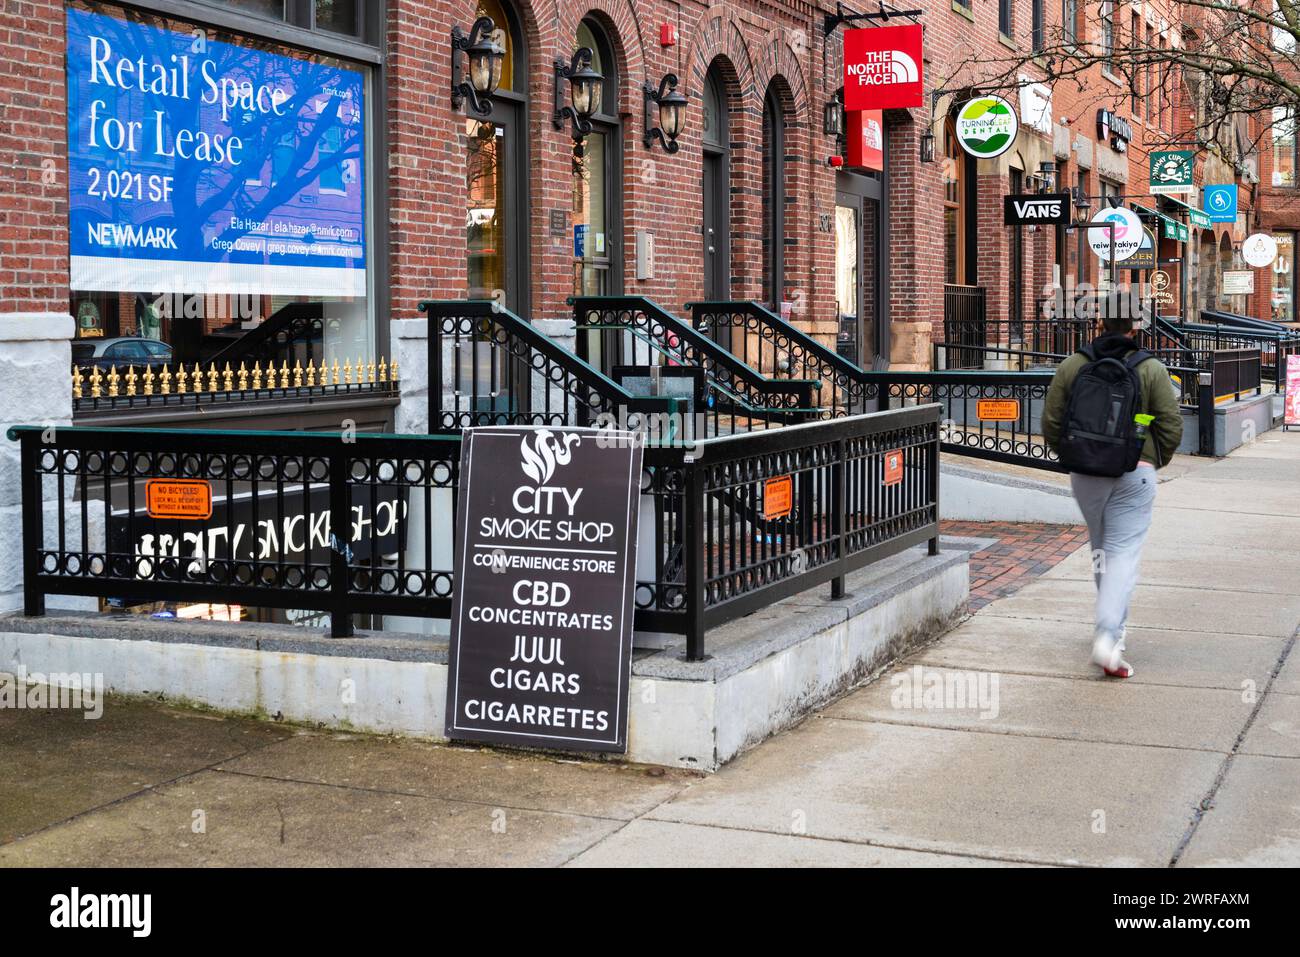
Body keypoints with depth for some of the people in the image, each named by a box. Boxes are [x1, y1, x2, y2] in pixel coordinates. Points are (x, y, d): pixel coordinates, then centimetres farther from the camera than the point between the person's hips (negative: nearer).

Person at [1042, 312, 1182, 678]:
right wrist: (1155, 461, 12)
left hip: (1084, 474, 3)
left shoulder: (1071, 366, 1)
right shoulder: (1152, 369, -4)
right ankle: (1107, 636, -19)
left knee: (1101, 548, 19)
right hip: (1134, 473, -2)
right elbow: (1172, 426, -5)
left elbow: (1051, 423, 2)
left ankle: (1116, 624, 30)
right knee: (1124, 552, -4)